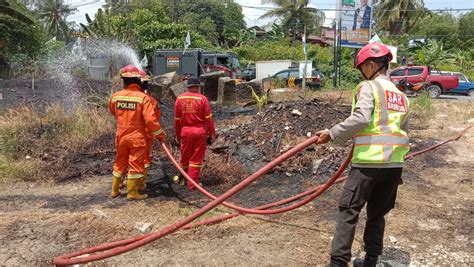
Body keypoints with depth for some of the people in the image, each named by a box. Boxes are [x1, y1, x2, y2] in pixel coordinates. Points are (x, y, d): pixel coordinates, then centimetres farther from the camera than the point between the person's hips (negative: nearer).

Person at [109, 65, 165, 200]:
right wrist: (160, 134, -9)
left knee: (120, 163, 18)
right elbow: (150, 119, -20)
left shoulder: (115, 96, -2)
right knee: (136, 164, 6)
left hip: (121, 136, 5)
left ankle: (115, 190, 28)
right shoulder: (143, 97, -16)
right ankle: (132, 192, 11)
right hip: (137, 137, -4)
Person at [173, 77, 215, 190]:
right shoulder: (202, 98, -10)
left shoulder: (180, 98, -1)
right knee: (196, 158, 6)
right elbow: (208, 118, -8)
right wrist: (212, 133, 1)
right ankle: (192, 183, 11)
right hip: (200, 131, -2)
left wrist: (178, 134, 15)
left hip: (185, 131, 3)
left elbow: (177, 119, 5)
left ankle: (181, 178, 37)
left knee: (185, 156, 18)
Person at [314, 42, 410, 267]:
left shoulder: (369, 87, -4)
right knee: (377, 214, 15)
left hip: (369, 162, -7)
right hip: (394, 164, 7)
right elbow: (403, 132, 21)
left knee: (348, 211, -1)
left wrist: (333, 134, -16)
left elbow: (361, 118, -21)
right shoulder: (401, 95, 19)